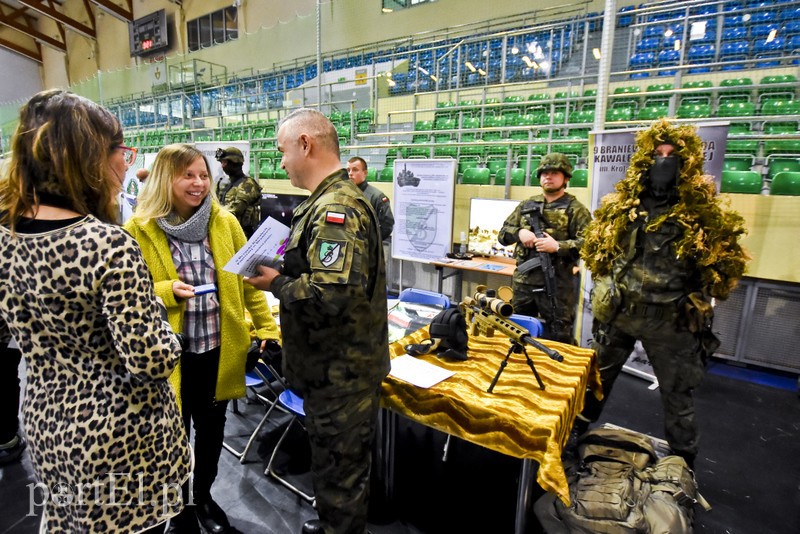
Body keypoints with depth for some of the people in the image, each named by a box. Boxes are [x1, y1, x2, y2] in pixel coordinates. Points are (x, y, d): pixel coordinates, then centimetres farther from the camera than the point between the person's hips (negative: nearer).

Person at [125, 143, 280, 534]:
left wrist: (267, 327, 0)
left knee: (211, 428, 19)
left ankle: (204, 498, 45)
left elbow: (246, 281, 4)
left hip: (219, 349, 2)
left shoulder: (226, 223, 0)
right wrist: (166, 292, -22)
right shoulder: (139, 229, -7)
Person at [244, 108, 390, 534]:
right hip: (335, 364, 11)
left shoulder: (337, 208, -23)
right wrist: (284, 269, 3)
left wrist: (276, 284, -17)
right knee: (334, 464, 29)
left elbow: (331, 293, -33)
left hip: (340, 371, -11)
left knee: (338, 472, 12)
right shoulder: (332, 201, 10)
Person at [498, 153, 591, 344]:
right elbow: (503, 233, 14)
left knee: (558, 339, 6)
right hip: (523, 281, 5)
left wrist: (558, 246, -23)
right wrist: (518, 233, -6)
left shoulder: (575, 209, -3)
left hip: (557, 284, -5)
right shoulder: (526, 205, 12)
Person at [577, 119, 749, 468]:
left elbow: (727, 262, 2)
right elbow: (595, 249, 12)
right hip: (616, 312, 3)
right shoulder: (620, 205, 0)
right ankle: (575, 434, 39)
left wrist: (698, 297, -2)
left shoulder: (702, 212, -9)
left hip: (670, 320, -2)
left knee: (677, 397, 14)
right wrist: (607, 284, 7)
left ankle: (683, 466, 36)